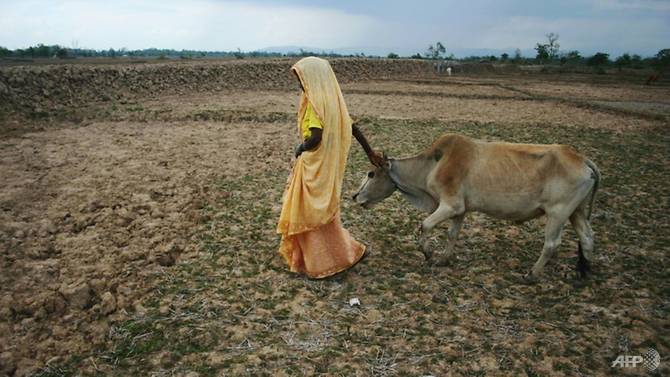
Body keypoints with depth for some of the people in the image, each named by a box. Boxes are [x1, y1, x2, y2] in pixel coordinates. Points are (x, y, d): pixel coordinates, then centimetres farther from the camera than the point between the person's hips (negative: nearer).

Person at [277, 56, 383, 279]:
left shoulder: (317, 101, -18)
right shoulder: (330, 99, 9)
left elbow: (315, 137, -28)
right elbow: (352, 127, 12)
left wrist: (300, 149, -8)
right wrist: (370, 153, 17)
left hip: (316, 166, -9)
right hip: (323, 165, 9)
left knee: (313, 213, 5)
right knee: (318, 212, 21)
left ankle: (323, 263, 17)